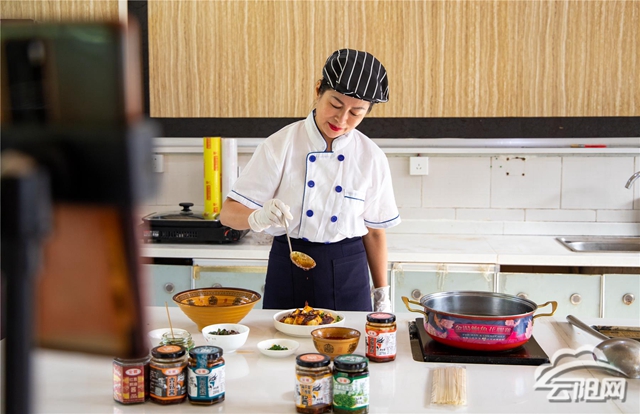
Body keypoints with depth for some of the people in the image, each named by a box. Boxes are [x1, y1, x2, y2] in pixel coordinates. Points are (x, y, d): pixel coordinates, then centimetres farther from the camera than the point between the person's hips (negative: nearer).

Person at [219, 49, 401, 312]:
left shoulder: (371, 158, -4)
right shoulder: (280, 145, -10)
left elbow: (374, 232, 5)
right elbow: (229, 212, -12)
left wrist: (382, 295, 7)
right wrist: (259, 217, -33)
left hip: (348, 273, 1)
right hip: (288, 271, -1)